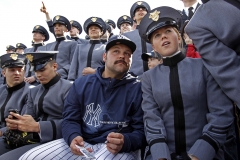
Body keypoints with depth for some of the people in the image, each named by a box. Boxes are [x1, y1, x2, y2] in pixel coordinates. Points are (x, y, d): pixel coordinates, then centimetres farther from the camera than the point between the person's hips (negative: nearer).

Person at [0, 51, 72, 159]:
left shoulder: (68, 88, -3)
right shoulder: (33, 91, 20)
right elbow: (29, 117, 15)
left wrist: (37, 126, -22)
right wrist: (16, 123, -9)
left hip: (54, 141, -7)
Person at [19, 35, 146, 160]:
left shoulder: (137, 88, 1)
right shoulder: (81, 84, 11)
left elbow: (141, 130, -1)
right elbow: (70, 119, 9)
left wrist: (125, 142, -23)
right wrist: (73, 137, -14)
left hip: (118, 149, -4)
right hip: (82, 143, 4)